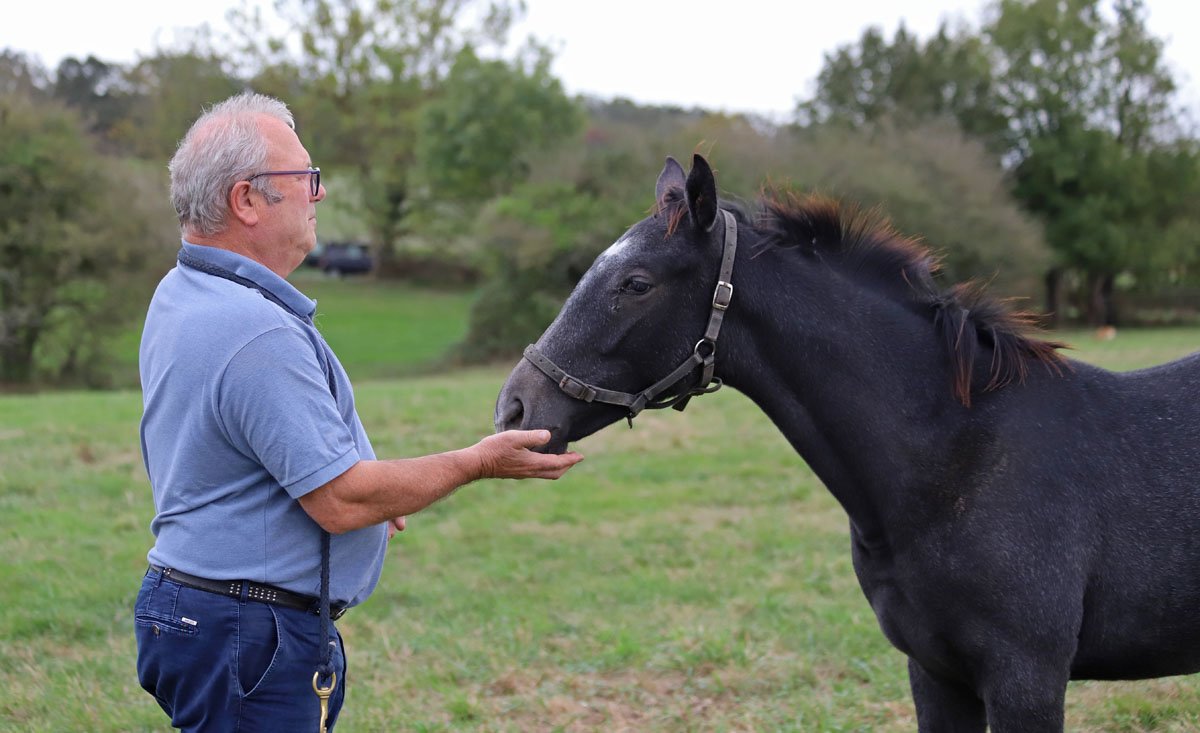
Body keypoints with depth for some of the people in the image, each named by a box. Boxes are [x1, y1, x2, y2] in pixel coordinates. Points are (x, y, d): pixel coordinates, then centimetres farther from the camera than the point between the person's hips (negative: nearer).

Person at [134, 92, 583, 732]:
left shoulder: (179, 296, 10)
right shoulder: (260, 332, -25)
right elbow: (341, 501, -23)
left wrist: (359, 487, 25)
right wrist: (476, 463, -12)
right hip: (252, 638, -10)